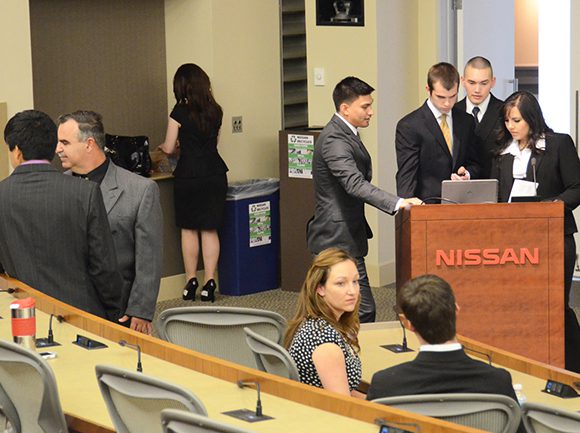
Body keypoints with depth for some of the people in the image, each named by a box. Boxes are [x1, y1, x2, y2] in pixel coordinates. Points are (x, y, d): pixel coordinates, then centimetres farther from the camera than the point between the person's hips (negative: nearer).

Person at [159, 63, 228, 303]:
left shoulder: (180, 112, -9)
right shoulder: (215, 111, 4)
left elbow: (169, 148, -2)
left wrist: (162, 146, 21)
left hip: (188, 175, -4)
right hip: (214, 173, 4)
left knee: (188, 229, 9)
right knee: (210, 230, 7)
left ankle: (191, 282, 12)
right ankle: (209, 283, 4)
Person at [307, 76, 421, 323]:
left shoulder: (344, 134, 14)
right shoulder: (334, 140, -19)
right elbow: (355, 184, -33)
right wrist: (397, 203, -42)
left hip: (339, 237, 11)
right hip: (339, 240, -11)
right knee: (363, 311, -14)